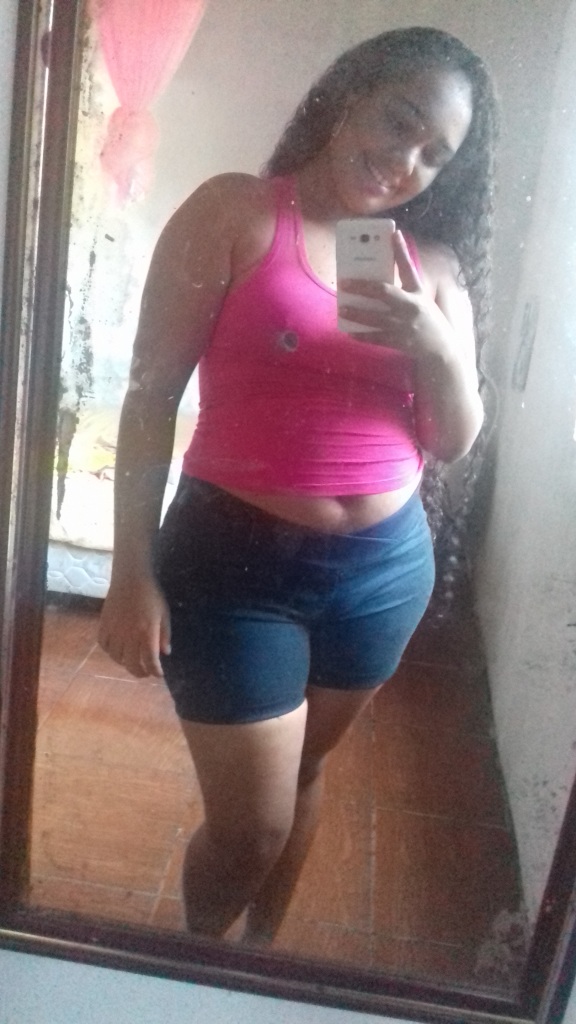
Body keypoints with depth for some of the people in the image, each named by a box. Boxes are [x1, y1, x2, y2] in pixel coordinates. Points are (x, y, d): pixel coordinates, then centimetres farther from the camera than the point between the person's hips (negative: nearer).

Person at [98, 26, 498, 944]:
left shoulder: (432, 263, 6)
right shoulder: (236, 212, -6)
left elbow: (455, 442, 7)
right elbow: (151, 396, -9)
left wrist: (439, 351, -14)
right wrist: (133, 574, -12)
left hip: (386, 568, 5)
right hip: (237, 563, -4)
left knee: (303, 777, 21)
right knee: (251, 826, 5)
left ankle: (259, 953, 48)